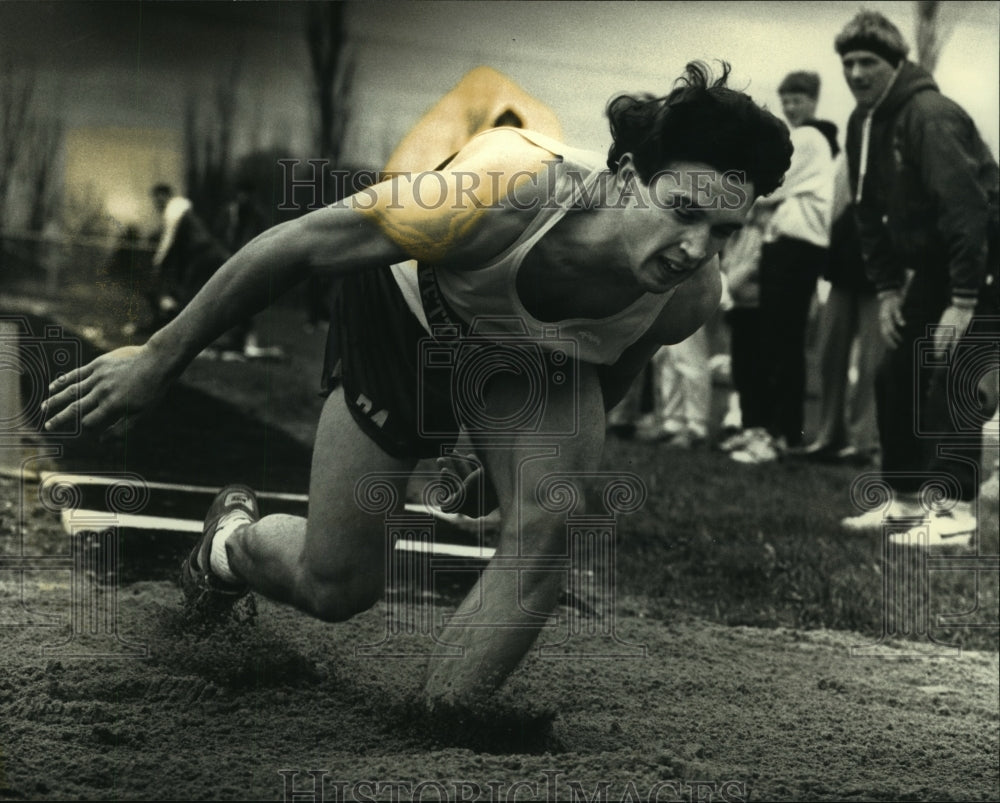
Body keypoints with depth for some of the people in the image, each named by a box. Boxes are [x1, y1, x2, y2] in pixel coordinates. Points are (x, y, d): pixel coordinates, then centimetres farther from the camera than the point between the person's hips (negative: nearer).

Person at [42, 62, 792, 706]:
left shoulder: (695, 295, -28)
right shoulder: (503, 193, -44)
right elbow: (300, 242, -31)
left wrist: (570, 447, 15)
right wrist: (160, 357, -24)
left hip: (540, 358, 3)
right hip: (406, 323, -3)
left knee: (546, 535, -24)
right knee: (336, 586, 3)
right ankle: (230, 540, 39)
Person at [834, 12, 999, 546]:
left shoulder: (930, 115, -23)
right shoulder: (863, 125, 4)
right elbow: (870, 213, 11)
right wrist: (887, 289, 3)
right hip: (930, 264, 9)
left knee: (950, 379, -17)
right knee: (895, 376, 8)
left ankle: (956, 512, -15)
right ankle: (905, 498, 18)